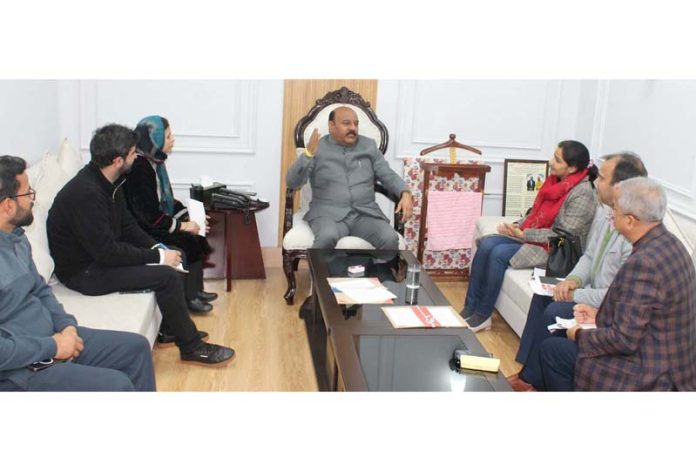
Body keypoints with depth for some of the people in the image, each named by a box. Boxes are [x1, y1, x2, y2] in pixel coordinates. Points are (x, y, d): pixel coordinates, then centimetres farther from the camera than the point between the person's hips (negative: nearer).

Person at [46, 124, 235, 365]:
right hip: (84, 271, -10)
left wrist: (157, 248, -4)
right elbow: (107, 251, -28)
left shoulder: (108, 182, 0)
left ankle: (169, 329, 19)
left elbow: (127, 225, 10)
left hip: (101, 253, 10)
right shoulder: (86, 193, -29)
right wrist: (158, 256, -21)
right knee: (167, 276, -18)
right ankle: (190, 345, -3)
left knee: (170, 259, 9)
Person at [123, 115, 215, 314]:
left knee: (198, 237, -6)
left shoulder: (154, 161, 5)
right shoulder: (139, 168, -23)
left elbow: (167, 199, 13)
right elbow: (150, 216, -25)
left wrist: (190, 215, 1)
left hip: (158, 221, 9)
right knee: (190, 241, -15)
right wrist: (182, 225, -20)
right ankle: (188, 297, 0)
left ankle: (195, 290, 4)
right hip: (143, 230, -9)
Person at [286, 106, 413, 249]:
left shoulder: (369, 146, 15)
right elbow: (292, 182, -4)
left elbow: (388, 175, 14)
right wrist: (308, 154, -21)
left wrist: (405, 193, -8)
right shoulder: (317, 148, 4)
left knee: (390, 239, -27)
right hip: (328, 213, -3)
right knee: (327, 237, -37)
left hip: (366, 214, 3)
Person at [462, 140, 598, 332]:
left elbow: (563, 235, -21)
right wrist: (517, 226, -1)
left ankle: (483, 315, -10)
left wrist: (523, 234, -18)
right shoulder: (556, 181, 6)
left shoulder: (582, 194, -19)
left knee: (498, 253, -24)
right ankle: (470, 308, -10)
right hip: (531, 236, 8)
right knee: (486, 244, -14)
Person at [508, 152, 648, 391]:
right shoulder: (604, 211, -1)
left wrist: (575, 295, -18)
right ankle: (527, 367, 9)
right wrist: (574, 279, -7)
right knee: (543, 296, 4)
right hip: (596, 292, 9)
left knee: (555, 312, -19)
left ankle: (533, 380, 1)